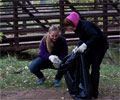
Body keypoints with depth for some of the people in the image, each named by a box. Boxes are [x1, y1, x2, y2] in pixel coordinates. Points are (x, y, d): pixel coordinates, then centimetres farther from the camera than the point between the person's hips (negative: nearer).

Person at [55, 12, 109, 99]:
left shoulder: (85, 26, -29)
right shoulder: (77, 28, 0)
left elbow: (96, 36, -37)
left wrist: (85, 45, -40)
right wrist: (77, 47, -9)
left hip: (100, 45, -9)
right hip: (91, 46, 9)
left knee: (95, 68, -7)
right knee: (85, 65, 7)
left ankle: (94, 93, 0)